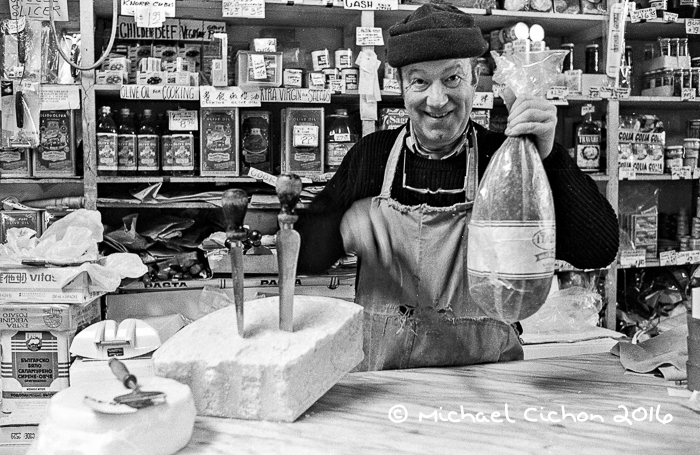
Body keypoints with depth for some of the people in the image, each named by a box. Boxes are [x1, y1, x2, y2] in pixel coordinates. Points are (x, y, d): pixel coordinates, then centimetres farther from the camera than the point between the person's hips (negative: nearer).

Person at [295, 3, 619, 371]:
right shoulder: (372, 154, 3)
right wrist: (343, 225, -16)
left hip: (483, 377, -1)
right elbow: (300, 254, 5)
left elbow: (599, 250, -11)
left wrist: (549, 157, -23)